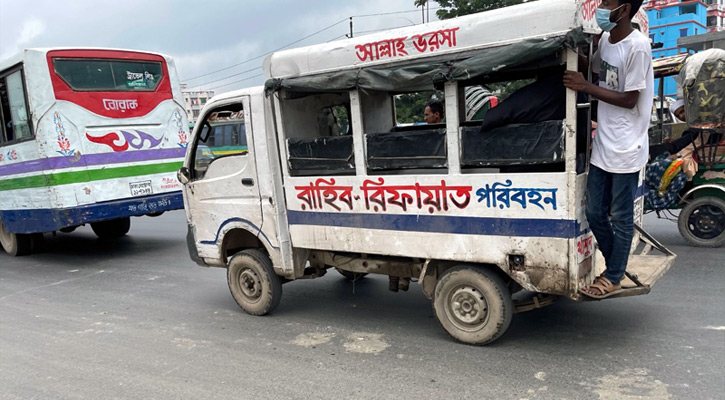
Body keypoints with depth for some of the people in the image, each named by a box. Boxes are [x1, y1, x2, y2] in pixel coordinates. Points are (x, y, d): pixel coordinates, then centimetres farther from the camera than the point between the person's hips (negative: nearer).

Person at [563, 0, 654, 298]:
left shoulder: (637, 46, -16)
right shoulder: (605, 39, 7)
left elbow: (630, 100, -15)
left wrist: (585, 87, -17)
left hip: (625, 150, -7)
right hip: (602, 146, 8)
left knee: (621, 217, 6)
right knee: (594, 212, 13)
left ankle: (613, 278, 21)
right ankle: (617, 267, 33)